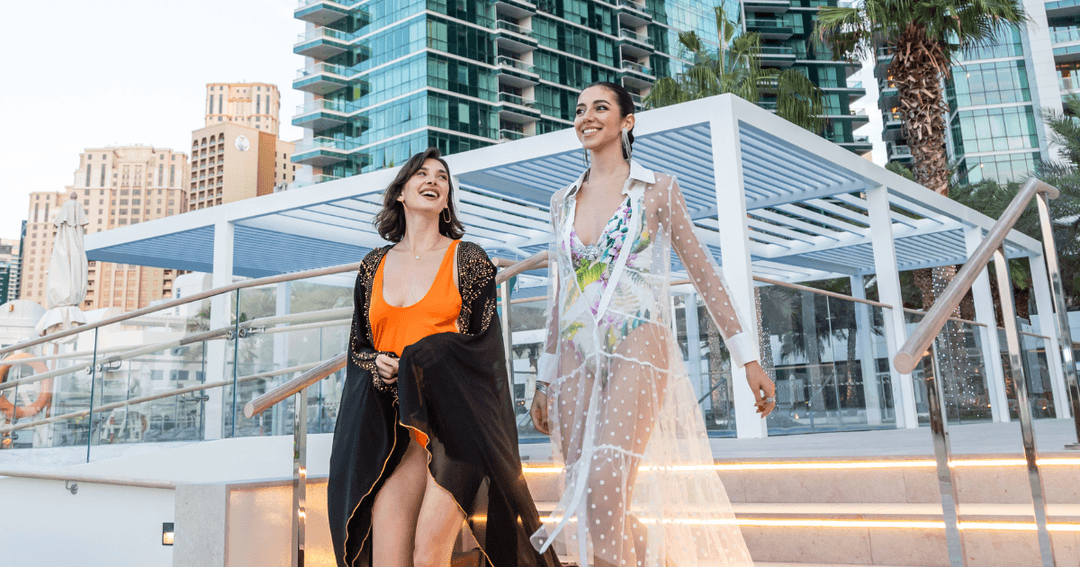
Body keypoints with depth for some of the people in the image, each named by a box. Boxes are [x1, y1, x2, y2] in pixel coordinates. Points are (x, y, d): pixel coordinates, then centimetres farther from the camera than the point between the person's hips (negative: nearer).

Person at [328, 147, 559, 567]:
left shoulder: (468, 259, 5)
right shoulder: (374, 265, 15)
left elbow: (485, 345, 0)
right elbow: (358, 345, 19)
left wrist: (421, 363, -12)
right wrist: (378, 365, -3)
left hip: (450, 421, -3)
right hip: (391, 427, 3)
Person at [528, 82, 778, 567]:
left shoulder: (657, 189, 6)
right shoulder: (563, 201, 17)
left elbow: (702, 272, 5)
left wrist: (748, 358, 1)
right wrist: (545, 380, 19)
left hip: (636, 349, -4)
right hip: (578, 358, 5)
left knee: (605, 486, -24)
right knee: (583, 502, 1)